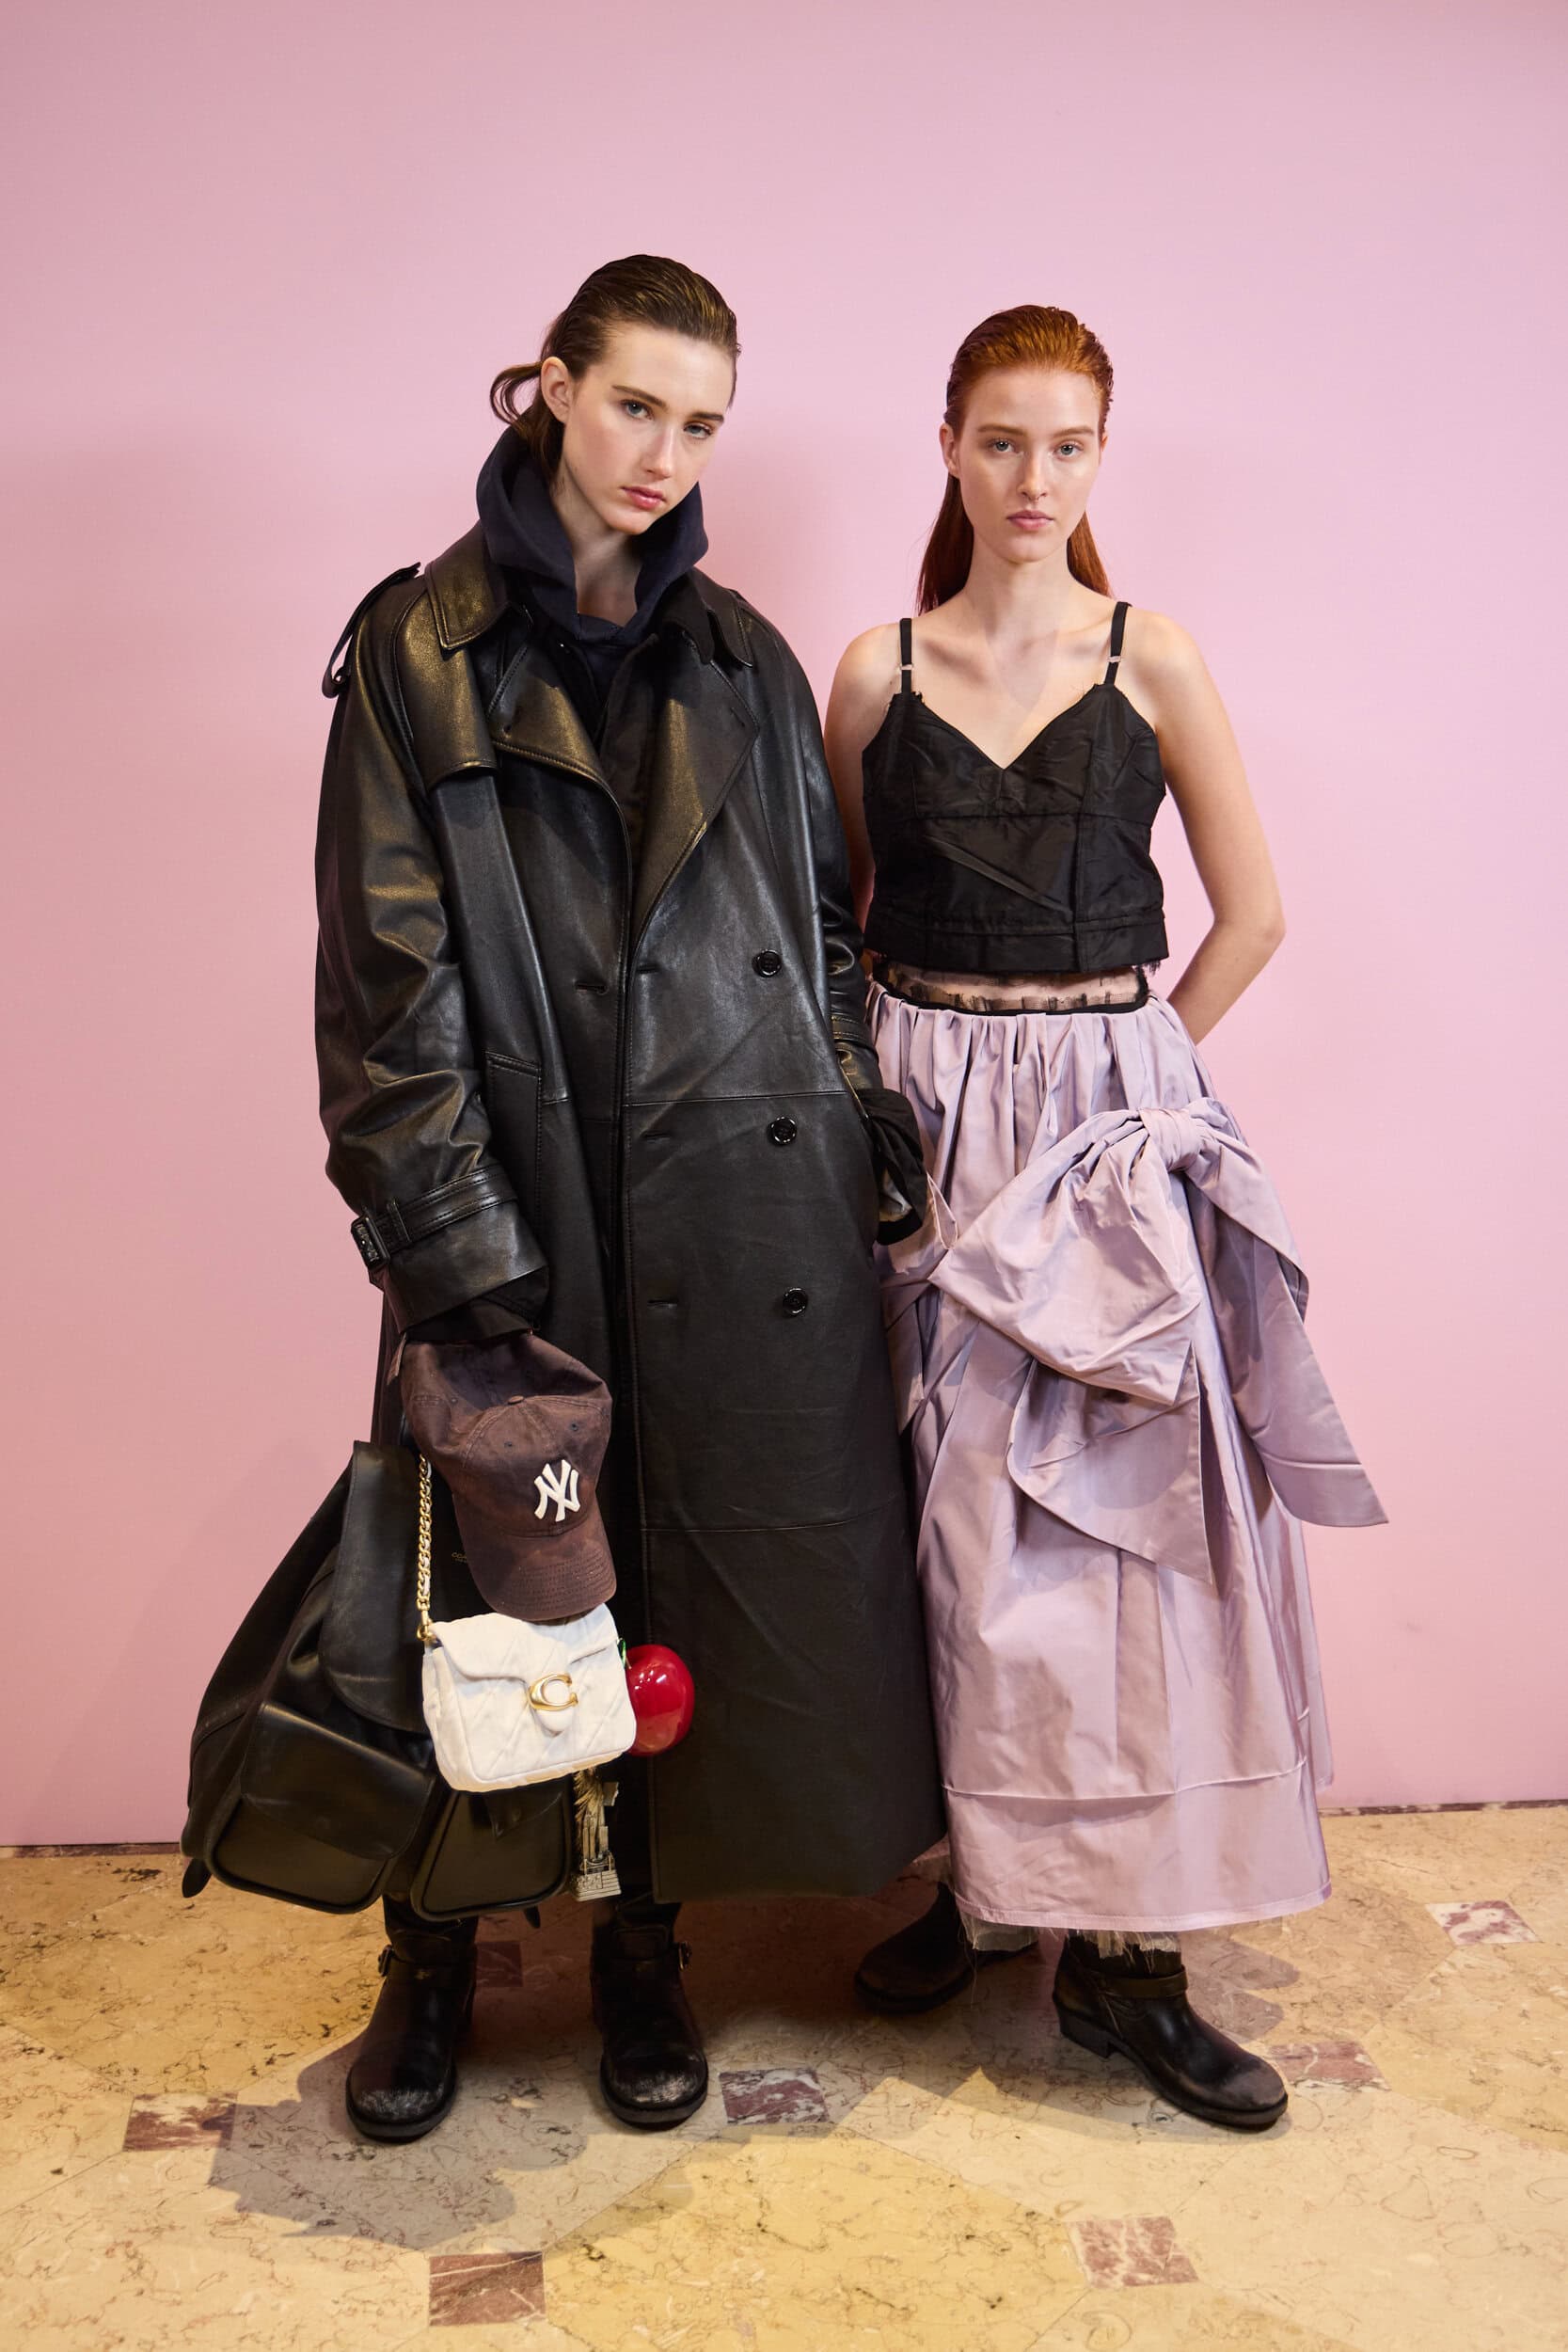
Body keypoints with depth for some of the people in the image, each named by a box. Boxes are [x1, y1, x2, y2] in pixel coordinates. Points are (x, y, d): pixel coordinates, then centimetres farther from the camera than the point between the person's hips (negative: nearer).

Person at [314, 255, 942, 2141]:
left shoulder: (740, 654, 12)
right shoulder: (419, 646, 0)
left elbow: (823, 912, 17)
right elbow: (390, 960, -7)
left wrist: (869, 1107, 6)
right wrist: (448, 1227, -13)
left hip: (742, 1191, 3)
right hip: (521, 1190, -3)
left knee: (710, 1561, 8)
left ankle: (643, 1936, 28)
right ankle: (437, 1952, 28)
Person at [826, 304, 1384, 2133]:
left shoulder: (1155, 663, 3)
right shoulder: (878, 671, 6)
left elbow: (1251, 914, 6)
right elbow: (830, 917, 13)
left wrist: (1122, 1075, 3)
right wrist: (905, 1082, 5)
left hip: (1111, 1113, -1)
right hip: (926, 1115, 1)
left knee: (1123, 1513, -1)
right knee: (958, 1520, 6)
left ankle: (1122, 1948, 11)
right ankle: (978, 1868, 25)